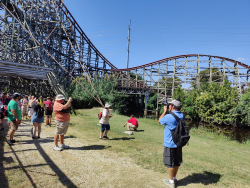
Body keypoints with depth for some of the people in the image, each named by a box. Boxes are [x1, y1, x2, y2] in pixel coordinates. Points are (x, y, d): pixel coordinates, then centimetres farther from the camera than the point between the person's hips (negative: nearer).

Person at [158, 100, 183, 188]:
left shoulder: (169, 117, -23)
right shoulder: (182, 115, -2)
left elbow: (159, 121, -4)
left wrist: (165, 111, 0)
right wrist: (167, 111, 6)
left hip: (170, 144, -7)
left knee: (170, 163, 8)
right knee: (177, 162, 19)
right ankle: (174, 178, 36)